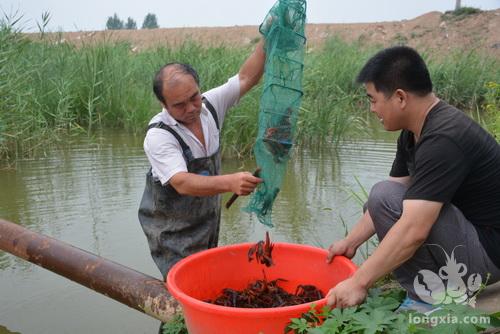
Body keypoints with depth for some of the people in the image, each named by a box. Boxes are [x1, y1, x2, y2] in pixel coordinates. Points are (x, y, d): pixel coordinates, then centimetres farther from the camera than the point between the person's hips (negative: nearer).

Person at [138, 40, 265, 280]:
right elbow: (182, 183, -35)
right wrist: (230, 182, -50)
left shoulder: (209, 106, -7)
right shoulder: (158, 136, -25)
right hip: (171, 231, -6)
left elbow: (246, 78, -7)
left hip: (208, 223, 6)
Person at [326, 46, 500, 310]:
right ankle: (457, 281, 8)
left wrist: (358, 283, -26)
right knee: (376, 205, 15)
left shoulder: (443, 139, -26)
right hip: (467, 230, 10)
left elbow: (414, 231, -32)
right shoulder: (414, 132, 4)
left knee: (384, 197, -23)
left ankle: (437, 299, -10)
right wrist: (350, 242, 9)